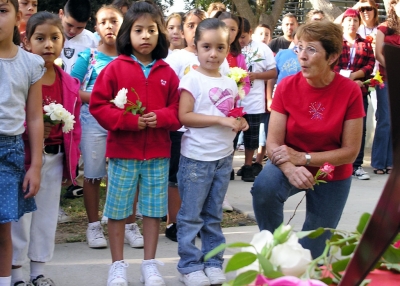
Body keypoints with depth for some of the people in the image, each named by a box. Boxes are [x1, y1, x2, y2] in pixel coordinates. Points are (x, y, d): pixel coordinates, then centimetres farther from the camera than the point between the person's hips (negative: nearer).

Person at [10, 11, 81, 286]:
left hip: (54, 158, 5)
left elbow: (74, 125, 11)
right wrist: (29, 130, -25)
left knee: (47, 214, 12)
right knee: (20, 213, 2)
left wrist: (72, 159, 10)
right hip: (23, 156, -5)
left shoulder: (69, 84, 5)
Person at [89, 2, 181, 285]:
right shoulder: (115, 68, -5)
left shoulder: (167, 73, 3)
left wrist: (160, 117, -15)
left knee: (154, 209, 9)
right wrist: (128, 120, -17)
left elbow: (177, 110, 6)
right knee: (117, 209, 6)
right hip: (123, 152, -2)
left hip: (158, 154, 2)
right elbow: (98, 106, -6)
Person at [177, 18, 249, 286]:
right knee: (191, 215, 1)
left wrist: (240, 122, -2)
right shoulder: (192, 80, -10)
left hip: (224, 158, 6)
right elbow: (184, 116, -17)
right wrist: (221, 120, -22)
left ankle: (213, 262, 23)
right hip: (196, 158, -6)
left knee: (214, 214, 14)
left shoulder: (230, 83, 9)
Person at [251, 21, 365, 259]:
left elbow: (350, 151, -17)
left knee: (311, 253, 7)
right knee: (264, 187, -35)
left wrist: (303, 158, -27)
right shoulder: (287, 86, -15)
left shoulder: (349, 91, -19)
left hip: (332, 177, 0)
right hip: (292, 165, 0)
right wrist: (290, 169, -38)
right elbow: (273, 143, -16)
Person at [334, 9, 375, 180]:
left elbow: (371, 65, 3)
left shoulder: (366, 44, 14)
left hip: (360, 91, 2)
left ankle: (357, 166, 4)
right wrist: (350, 82, -12)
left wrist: (354, 75, -13)